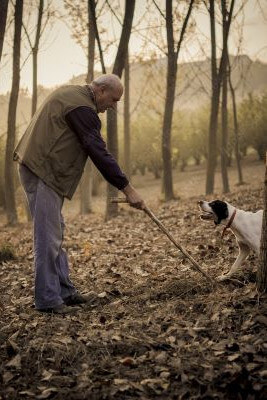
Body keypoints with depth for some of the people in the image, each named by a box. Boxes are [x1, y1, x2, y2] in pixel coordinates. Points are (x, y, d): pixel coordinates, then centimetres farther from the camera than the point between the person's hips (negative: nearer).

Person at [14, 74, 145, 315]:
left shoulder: (70, 94, 16)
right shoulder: (81, 107, -16)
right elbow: (99, 152, -20)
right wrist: (128, 189, -18)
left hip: (41, 167, 11)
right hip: (42, 171, -11)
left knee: (56, 233, 13)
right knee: (49, 237, -8)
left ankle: (64, 290, 19)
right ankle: (48, 299, -3)